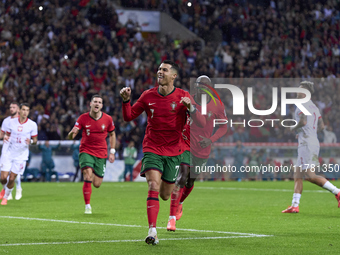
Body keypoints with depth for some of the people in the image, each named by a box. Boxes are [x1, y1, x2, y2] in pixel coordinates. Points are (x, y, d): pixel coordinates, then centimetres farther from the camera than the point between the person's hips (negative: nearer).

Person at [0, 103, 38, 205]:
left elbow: (35, 140, 1)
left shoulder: (32, 125, -6)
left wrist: (31, 141, -22)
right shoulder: (12, 122, -1)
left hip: (21, 155, -1)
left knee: (12, 179, -3)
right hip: (9, 153, 1)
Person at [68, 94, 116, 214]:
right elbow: (71, 136, -8)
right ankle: (87, 206, -8)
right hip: (86, 151, -2)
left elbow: (112, 134, 14)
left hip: (101, 154, 2)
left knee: (97, 184, 1)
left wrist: (112, 152, 7)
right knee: (88, 177, -22)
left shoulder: (108, 119, -3)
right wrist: (72, 133, -33)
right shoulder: (83, 118, -7)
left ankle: (96, 175, 40)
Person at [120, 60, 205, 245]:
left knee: (165, 195, 8)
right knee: (153, 187, -20)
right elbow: (128, 117, 7)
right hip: (152, 148, 0)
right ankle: (152, 231, -22)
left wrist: (190, 107, -30)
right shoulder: (148, 96, 0)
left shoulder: (183, 96, -5)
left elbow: (201, 121, -11)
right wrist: (126, 100, -10)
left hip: (173, 151, 0)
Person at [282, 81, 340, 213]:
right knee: (297, 175, 8)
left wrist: (294, 128, -4)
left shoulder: (302, 105, -8)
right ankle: (295, 205, 5)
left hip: (307, 144, -10)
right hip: (314, 142, 10)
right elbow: (321, 126, 20)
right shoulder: (314, 107, 19)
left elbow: (303, 122, -23)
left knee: (310, 176, -14)